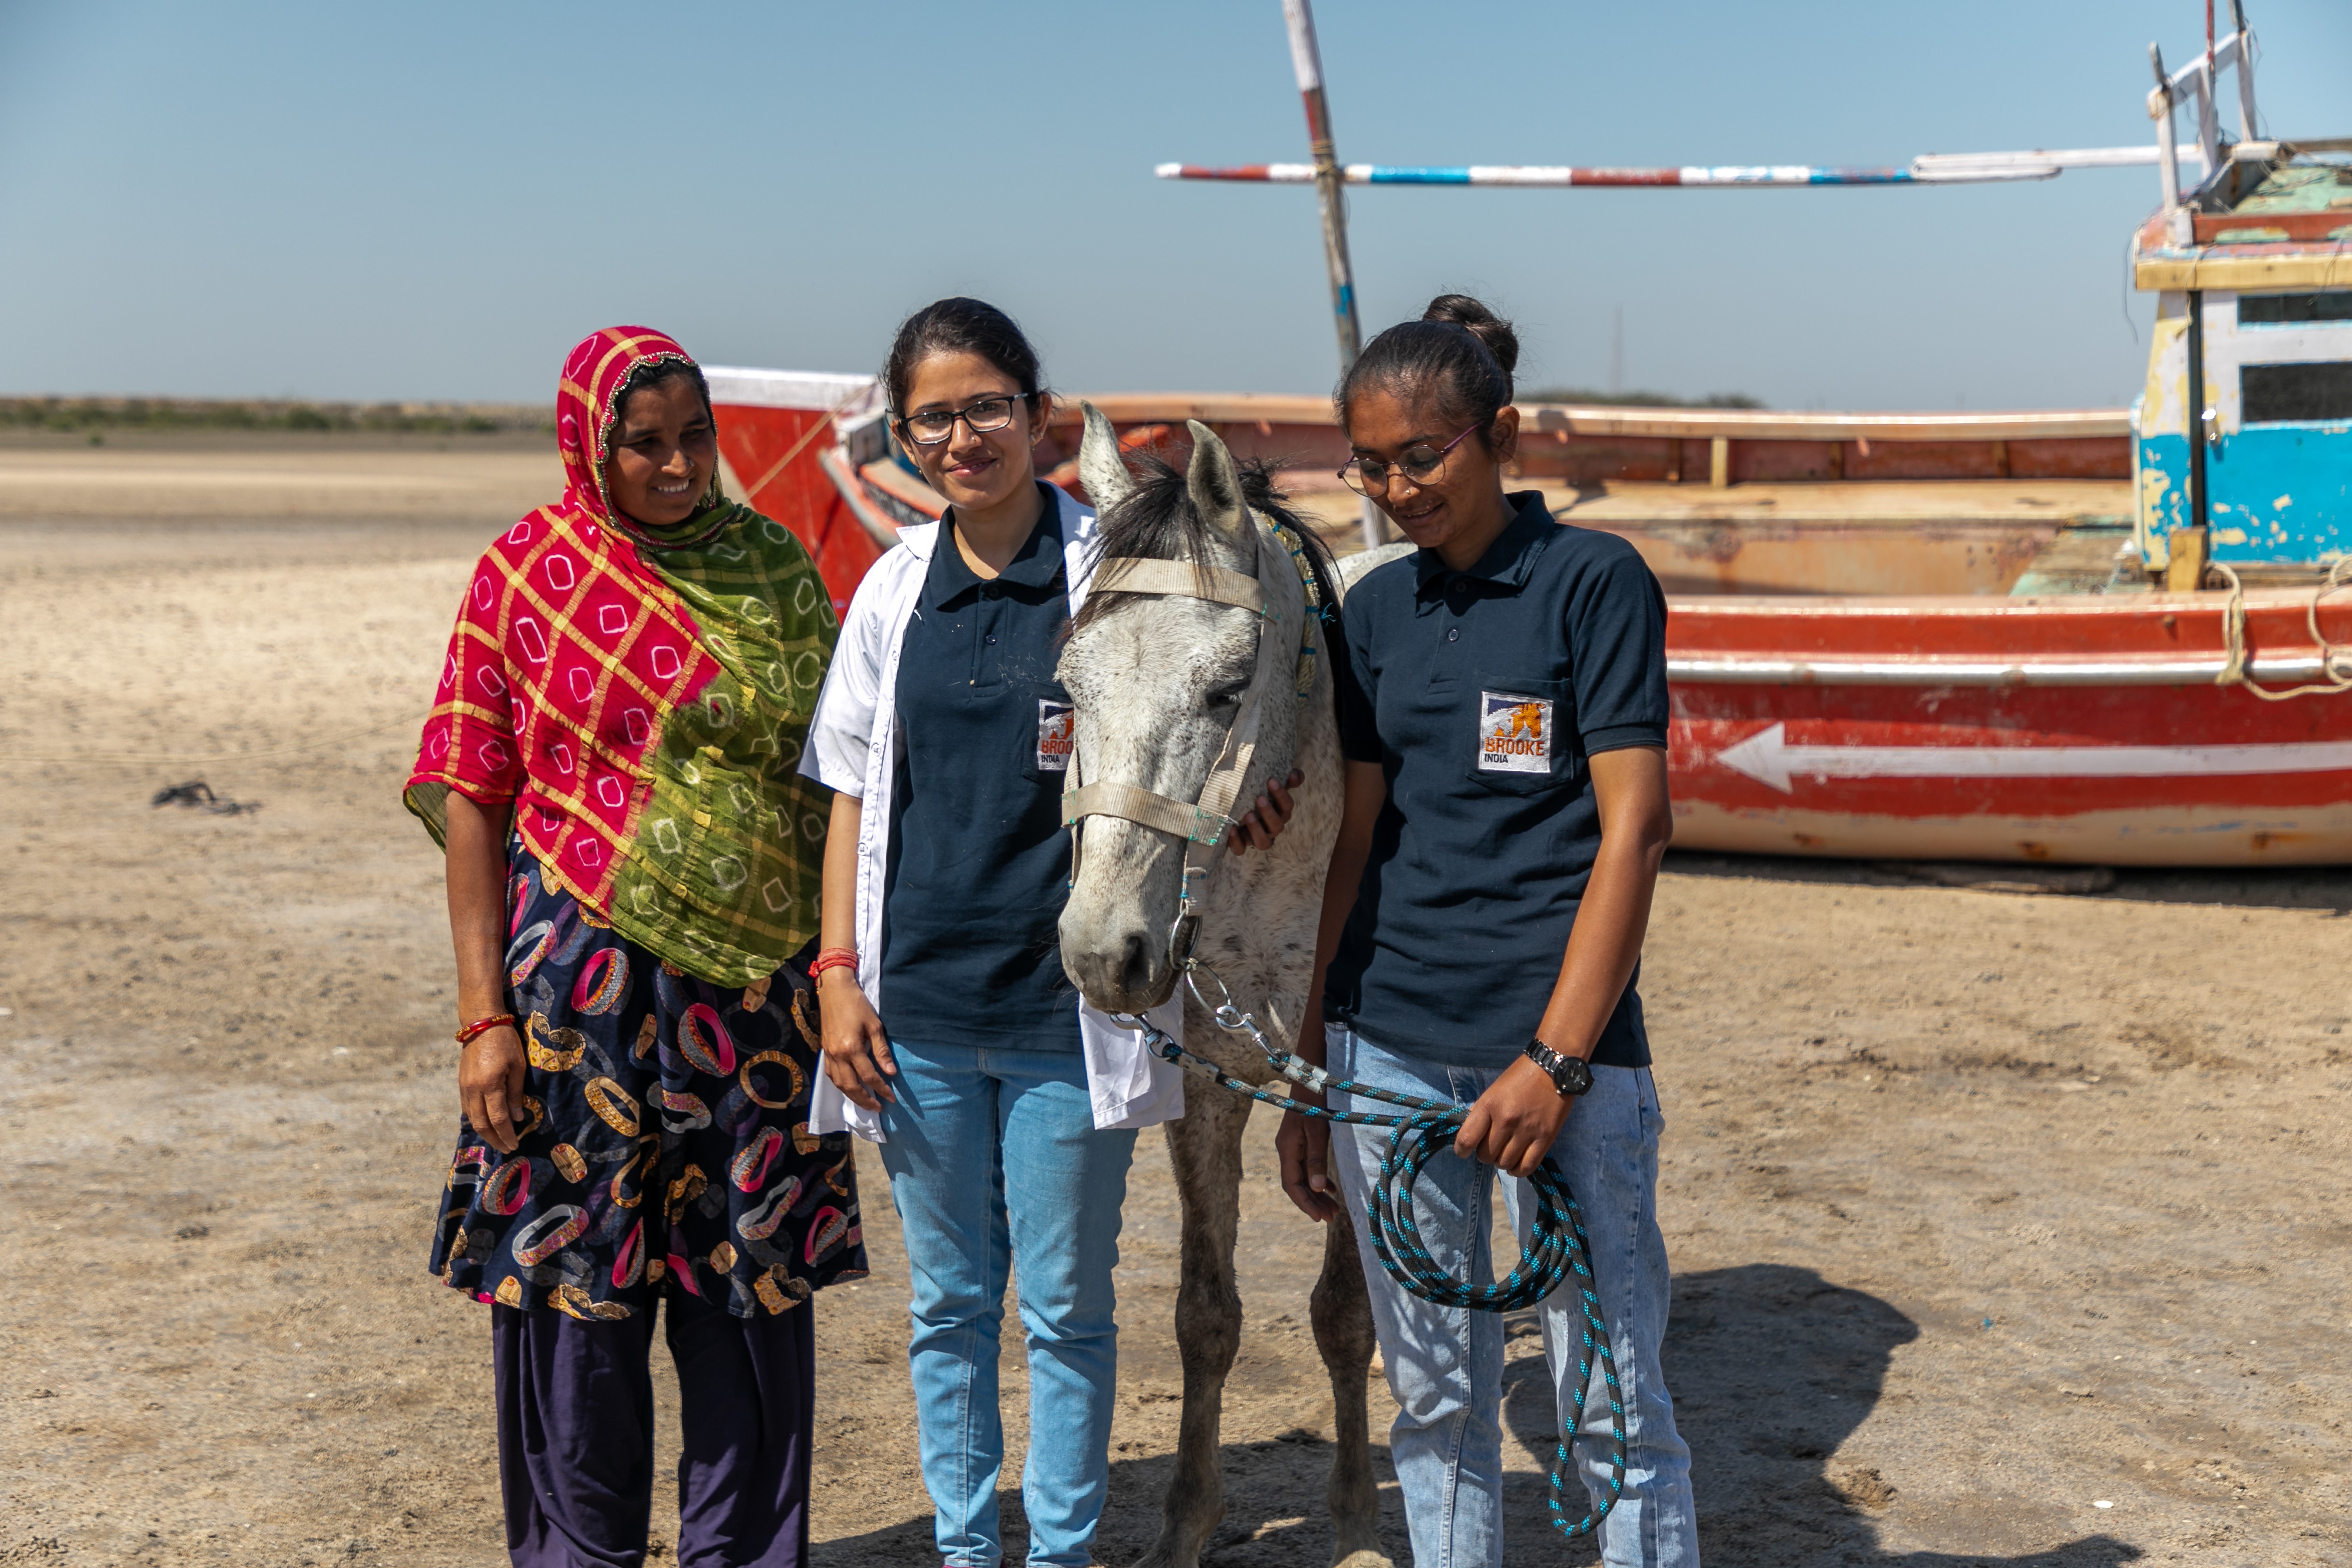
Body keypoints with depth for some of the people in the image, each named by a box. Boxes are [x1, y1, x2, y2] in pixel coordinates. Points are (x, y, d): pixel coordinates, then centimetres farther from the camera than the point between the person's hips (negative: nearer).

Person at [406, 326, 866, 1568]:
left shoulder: (773, 566, 5)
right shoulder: (525, 571, -1)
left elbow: (829, 770, 9)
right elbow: (471, 799, -2)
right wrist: (484, 1013, -7)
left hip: (753, 983, 2)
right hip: (583, 975, -2)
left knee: (756, 1283, 8)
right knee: (576, 1281, 7)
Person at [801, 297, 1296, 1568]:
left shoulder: (1113, 572, -5)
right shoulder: (896, 587, 4)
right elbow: (852, 791, 8)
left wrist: (1233, 809, -19)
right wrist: (837, 972, 1)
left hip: (1063, 1010, -3)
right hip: (917, 1010, 3)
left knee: (1066, 1307, 8)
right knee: (948, 1301, 14)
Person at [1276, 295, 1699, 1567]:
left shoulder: (1596, 582, -4)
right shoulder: (1377, 610, 9)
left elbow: (1633, 829, -10)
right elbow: (1353, 842, 11)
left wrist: (1555, 1058, -16)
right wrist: (1305, 1076, 9)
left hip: (1559, 1035, -4)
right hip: (1387, 1043, 5)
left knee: (1611, 1400, 2)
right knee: (1434, 1390, 13)